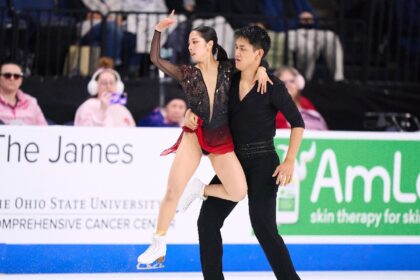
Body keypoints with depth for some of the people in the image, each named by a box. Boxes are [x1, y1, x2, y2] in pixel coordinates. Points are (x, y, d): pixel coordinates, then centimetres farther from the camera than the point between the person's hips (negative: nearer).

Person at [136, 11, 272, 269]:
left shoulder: (228, 69, -1)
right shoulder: (187, 74, -1)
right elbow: (156, 59, -6)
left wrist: (261, 69, -14)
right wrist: (159, 30, -14)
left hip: (222, 140, 1)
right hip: (194, 136, -1)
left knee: (239, 193, -12)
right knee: (172, 192, -9)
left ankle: (200, 189, 13)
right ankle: (159, 246, 4)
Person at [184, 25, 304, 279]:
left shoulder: (272, 87, -10)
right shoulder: (230, 82, 6)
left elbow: (298, 123, -8)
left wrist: (289, 161, -17)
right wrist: (191, 114, -5)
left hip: (263, 163, -7)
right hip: (234, 161, 7)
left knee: (263, 226, -15)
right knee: (207, 221, 2)